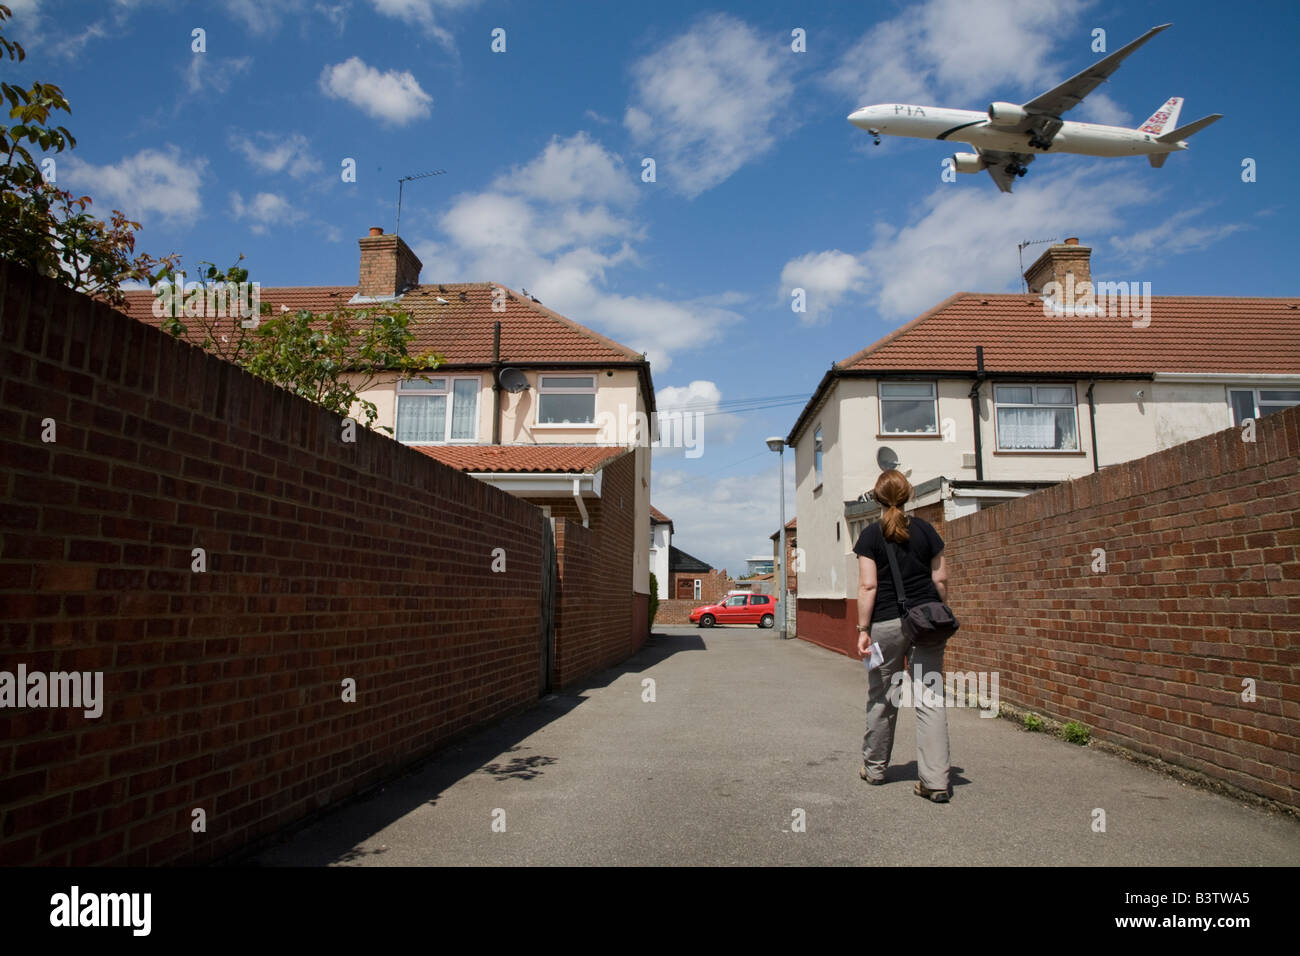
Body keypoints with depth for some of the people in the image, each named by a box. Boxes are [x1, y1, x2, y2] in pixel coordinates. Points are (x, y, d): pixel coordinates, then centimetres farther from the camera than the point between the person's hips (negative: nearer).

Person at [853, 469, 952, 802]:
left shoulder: (872, 534, -4)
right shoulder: (925, 528, 4)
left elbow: (868, 586, -9)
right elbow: (940, 579, 4)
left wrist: (863, 629, -5)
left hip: (886, 623, -2)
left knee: (882, 698, 11)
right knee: (930, 699, 2)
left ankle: (874, 768, 27)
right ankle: (935, 781, 1)